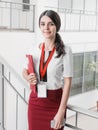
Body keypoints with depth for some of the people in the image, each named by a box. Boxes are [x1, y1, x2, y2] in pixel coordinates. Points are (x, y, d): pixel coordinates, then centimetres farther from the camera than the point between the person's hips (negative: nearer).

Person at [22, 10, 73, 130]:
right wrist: (28, 78, -10)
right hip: (35, 101, 4)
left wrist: (61, 111, -15)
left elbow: (67, 82, -12)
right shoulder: (35, 49, 0)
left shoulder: (65, 51, -12)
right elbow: (25, 71, 14)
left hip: (55, 103, -3)